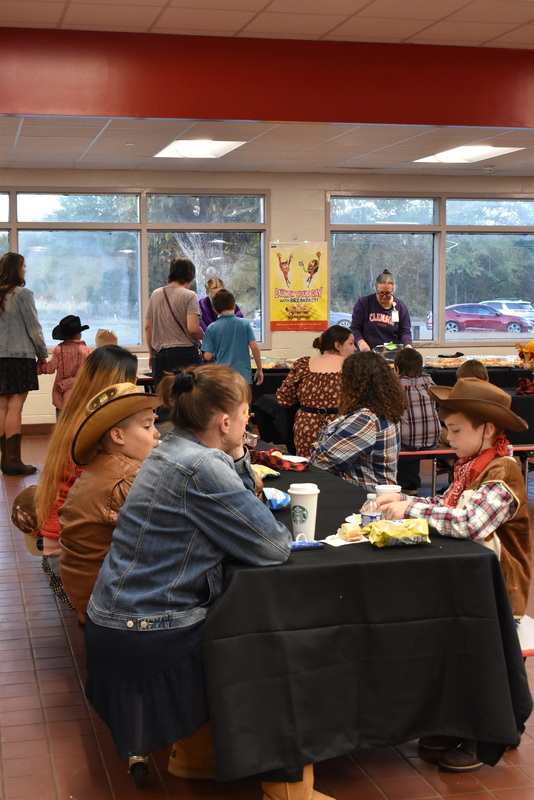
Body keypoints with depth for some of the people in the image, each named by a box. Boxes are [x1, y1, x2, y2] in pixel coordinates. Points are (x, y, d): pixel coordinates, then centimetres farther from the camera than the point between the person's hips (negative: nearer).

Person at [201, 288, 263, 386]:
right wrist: (259, 370, 7)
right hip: (243, 374, 0)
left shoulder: (211, 328, -1)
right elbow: (255, 347, -4)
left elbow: (207, 356, -3)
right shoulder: (245, 324, 0)